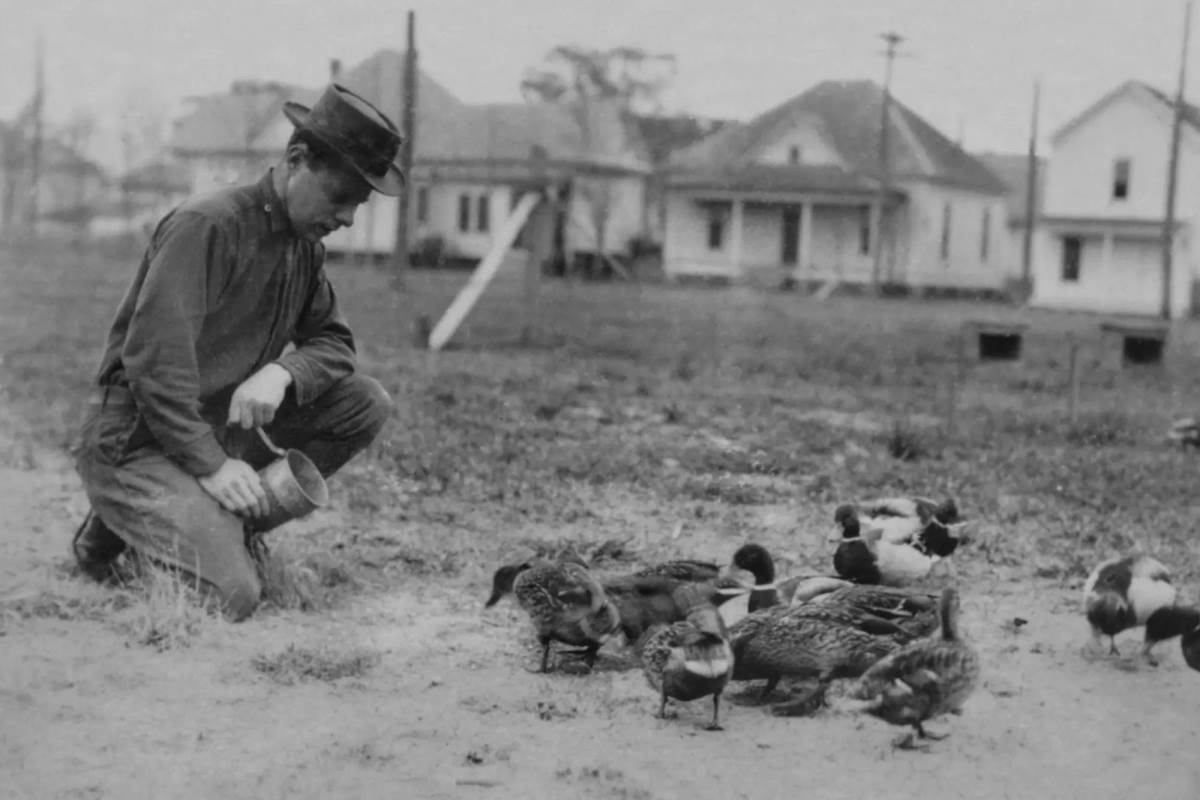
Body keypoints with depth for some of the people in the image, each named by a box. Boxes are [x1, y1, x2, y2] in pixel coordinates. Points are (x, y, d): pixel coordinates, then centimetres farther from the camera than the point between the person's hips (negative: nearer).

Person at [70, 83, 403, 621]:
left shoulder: (305, 246, 8)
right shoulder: (205, 225, -19)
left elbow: (333, 342, 11)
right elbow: (153, 358, -25)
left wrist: (282, 371, -13)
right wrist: (211, 464, -25)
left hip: (222, 429, 8)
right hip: (137, 441, -8)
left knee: (365, 404, -6)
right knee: (234, 596, -25)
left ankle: (229, 523, 0)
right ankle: (121, 530, 3)